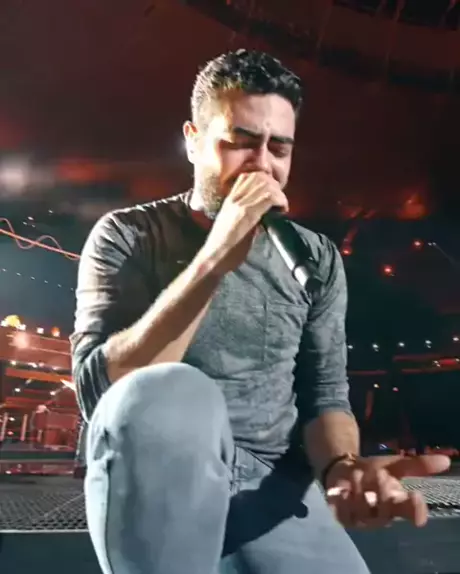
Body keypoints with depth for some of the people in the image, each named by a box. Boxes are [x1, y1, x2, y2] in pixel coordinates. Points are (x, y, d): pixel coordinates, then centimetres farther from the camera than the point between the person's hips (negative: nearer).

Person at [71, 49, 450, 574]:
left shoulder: (317, 259, 5)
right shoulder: (125, 237, -4)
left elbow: (324, 394, 5)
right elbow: (101, 392, -17)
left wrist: (341, 467, -17)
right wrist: (215, 260, -24)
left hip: (273, 486, 2)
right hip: (155, 479, -1)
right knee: (172, 394, -33)